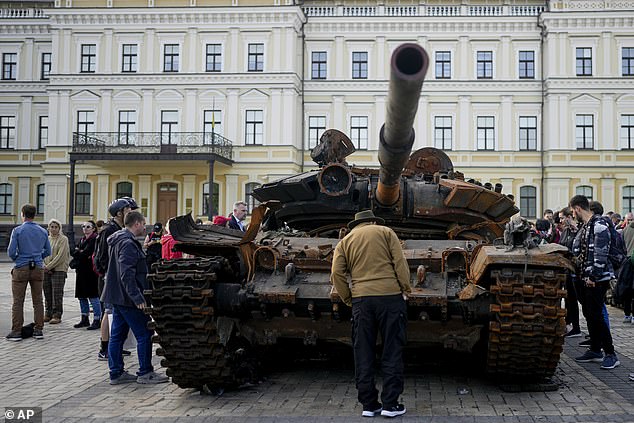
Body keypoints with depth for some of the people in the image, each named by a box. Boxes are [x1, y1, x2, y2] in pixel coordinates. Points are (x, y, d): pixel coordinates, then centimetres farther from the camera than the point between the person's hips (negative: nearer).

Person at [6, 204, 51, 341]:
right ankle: (38, 330, 9)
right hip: (38, 268, 3)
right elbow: (47, 252, 11)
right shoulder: (43, 231, 6)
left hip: (21, 268, -3)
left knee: (18, 301, 1)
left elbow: (11, 251, -9)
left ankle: (16, 331, 2)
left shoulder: (17, 231, -6)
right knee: (38, 300, 7)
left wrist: (15, 259, 11)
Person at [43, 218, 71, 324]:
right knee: (47, 293, 8)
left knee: (57, 293, -6)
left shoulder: (63, 239, -2)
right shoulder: (46, 239, 14)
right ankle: (48, 314, 17)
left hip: (59, 269, -5)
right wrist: (44, 265, -6)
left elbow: (61, 256, -11)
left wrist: (49, 266, -13)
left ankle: (57, 315, -3)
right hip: (46, 271, 5)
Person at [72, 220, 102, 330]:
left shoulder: (95, 239, -8)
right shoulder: (82, 239, 18)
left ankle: (97, 320, -1)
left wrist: (78, 253, -1)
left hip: (91, 271, -9)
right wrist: (81, 253, -7)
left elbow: (86, 252, -17)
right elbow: (74, 253, 11)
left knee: (93, 296, -6)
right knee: (82, 296, 12)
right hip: (81, 271, 9)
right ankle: (85, 319, 22)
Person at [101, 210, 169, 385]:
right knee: (144, 334, -2)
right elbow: (127, 274, -24)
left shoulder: (118, 240, 15)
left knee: (117, 336, 11)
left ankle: (116, 373, 17)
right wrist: (137, 297, -24)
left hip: (117, 297, 11)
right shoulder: (128, 244, -17)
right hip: (128, 298, -11)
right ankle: (145, 373, 3)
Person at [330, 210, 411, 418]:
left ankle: (368, 404, 12)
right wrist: (406, 289, 5)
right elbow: (400, 262, -1)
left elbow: (337, 274, 3)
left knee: (363, 354, 9)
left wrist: (348, 299, 11)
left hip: (361, 300, 2)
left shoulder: (345, 241, 16)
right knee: (392, 351, 4)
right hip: (390, 296, -2)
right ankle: (390, 404, 5)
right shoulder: (386, 232, 11)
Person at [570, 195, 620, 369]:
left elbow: (601, 254, -20)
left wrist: (594, 276, -20)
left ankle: (611, 354, -4)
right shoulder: (585, 226, 15)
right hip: (586, 278, 9)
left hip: (598, 278, -9)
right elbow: (577, 250, 22)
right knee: (589, 314, 13)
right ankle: (595, 350, 22)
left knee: (596, 316, -10)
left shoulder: (599, 225, -14)